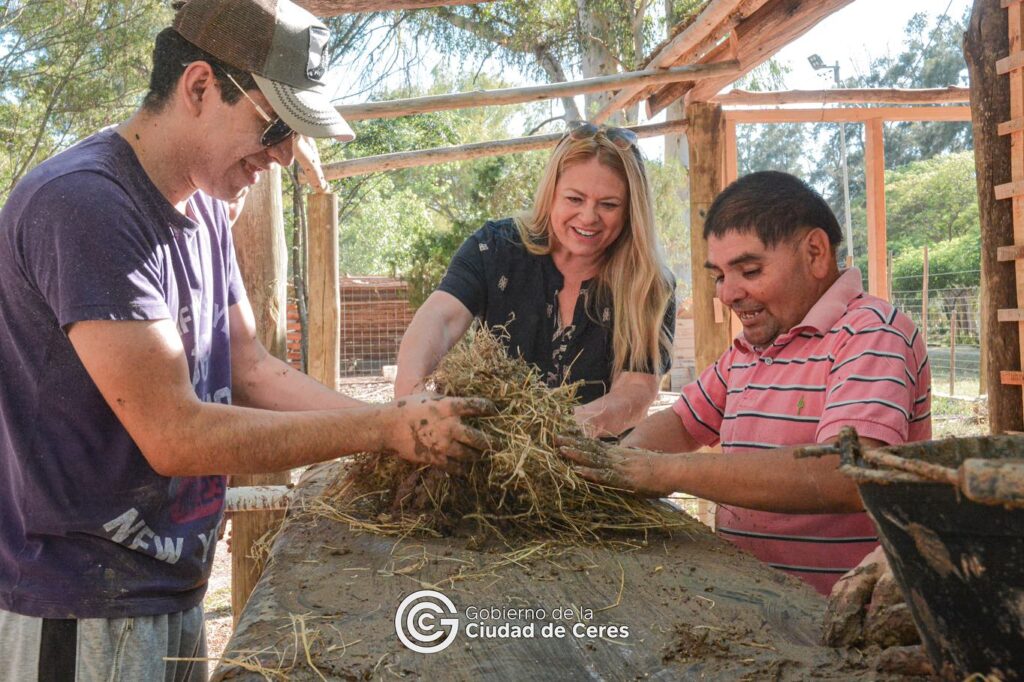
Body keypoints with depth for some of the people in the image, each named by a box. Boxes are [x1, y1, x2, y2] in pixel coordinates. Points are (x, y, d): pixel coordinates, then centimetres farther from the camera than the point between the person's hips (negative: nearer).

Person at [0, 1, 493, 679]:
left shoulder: (205, 209, 7)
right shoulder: (83, 204, -23)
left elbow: (252, 370, 7)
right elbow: (174, 435, -25)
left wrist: (403, 422, -6)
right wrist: (386, 428, -21)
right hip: (81, 609, -8)